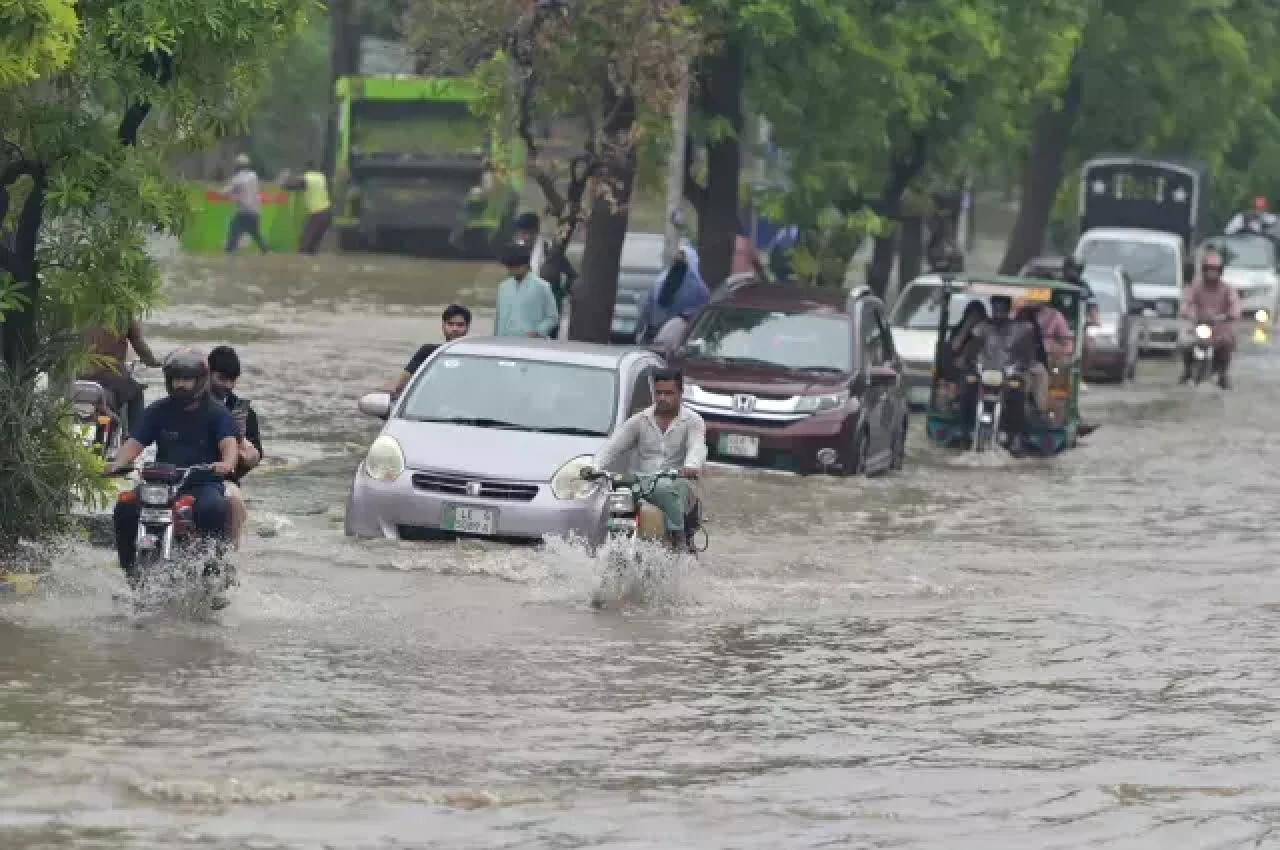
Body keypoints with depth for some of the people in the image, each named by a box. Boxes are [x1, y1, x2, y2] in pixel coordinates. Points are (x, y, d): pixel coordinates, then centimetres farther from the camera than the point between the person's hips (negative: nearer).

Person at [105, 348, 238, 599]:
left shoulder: (216, 413, 5)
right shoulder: (159, 411, 13)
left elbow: (229, 442, -12)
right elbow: (136, 442, 3)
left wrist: (227, 463, -36)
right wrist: (119, 463, -18)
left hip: (203, 482, -3)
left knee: (213, 508, -36)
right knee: (125, 508, -22)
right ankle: (131, 574, -9)